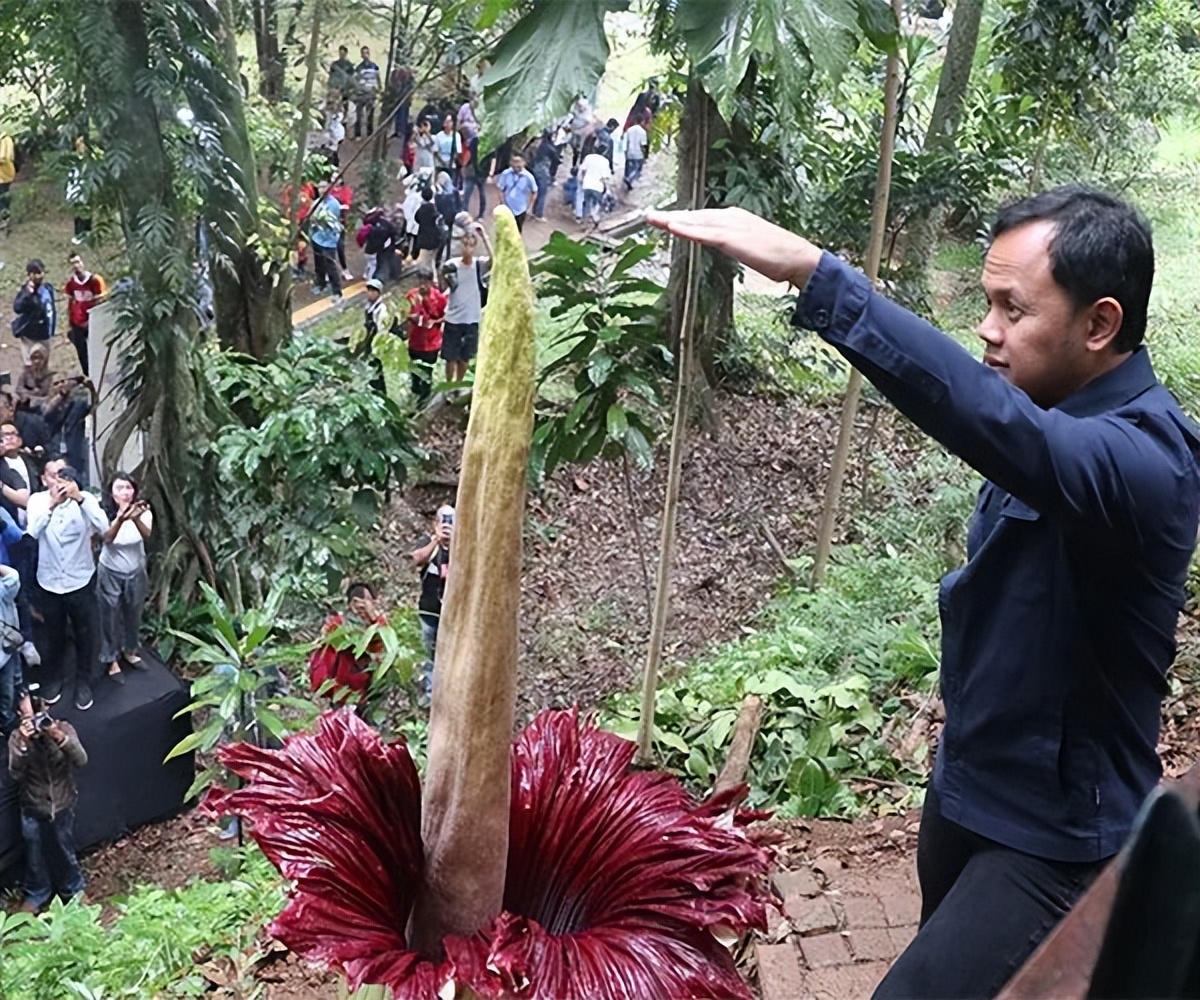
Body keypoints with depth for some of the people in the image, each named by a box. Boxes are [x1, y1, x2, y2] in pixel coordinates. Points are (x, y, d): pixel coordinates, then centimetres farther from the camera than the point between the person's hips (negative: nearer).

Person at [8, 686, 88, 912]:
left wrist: (59, 737, -42)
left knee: (65, 852, 19)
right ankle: (36, 894, 44)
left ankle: (73, 889, 44)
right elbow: (15, 774, -23)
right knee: (35, 855, 19)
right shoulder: (17, 737, -14)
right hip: (33, 810, 1)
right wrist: (23, 744, -37)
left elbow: (81, 760, -28)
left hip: (62, 806, -1)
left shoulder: (63, 728, -16)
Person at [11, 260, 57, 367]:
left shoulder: (47, 289, -2)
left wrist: (51, 329, 17)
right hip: (30, 335, -7)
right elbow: (17, 308, -41)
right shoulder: (27, 292, -23)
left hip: (44, 335, 7)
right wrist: (27, 293, -47)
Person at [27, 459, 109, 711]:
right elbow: (32, 532, -24)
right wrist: (51, 505, -36)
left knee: (85, 635, 12)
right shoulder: (37, 500, -8)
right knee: (54, 636, 19)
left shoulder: (85, 499, -11)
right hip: (49, 583, 1)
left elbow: (103, 528, -27)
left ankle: (83, 681, 32)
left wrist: (79, 498, -37)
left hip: (81, 582, -1)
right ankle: (57, 678, 40)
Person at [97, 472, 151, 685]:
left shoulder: (142, 511, -16)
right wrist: (120, 519, -57)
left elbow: (146, 534, -35)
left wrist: (136, 519, -56)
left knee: (133, 615, 20)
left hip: (136, 572, 3)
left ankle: (130, 651, 43)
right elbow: (107, 538, -37)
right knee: (111, 617, 9)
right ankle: (112, 660, 27)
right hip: (110, 573, -2)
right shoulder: (104, 512, -19)